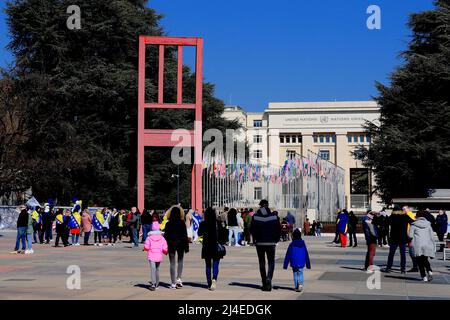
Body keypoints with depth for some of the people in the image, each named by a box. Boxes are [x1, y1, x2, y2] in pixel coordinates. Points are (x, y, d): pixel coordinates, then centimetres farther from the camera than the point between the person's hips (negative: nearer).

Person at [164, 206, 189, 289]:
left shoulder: (168, 224, -5)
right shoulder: (182, 223, -6)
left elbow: (166, 235, -3)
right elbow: (185, 235, -4)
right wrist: (186, 246, 3)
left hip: (171, 244, 0)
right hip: (180, 244, 0)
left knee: (172, 263, 5)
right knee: (180, 261, 17)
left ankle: (173, 283, 4)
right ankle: (179, 279, -1)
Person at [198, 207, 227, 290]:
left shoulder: (203, 224, -4)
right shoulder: (218, 223, -6)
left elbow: (199, 233, 6)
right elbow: (223, 233, -7)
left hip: (206, 247, 1)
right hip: (216, 246, -1)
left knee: (208, 265, 12)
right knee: (215, 264, 1)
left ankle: (209, 283, 14)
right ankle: (214, 279, -24)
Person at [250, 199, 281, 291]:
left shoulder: (255, 216, -4)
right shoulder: (274, 216, -4)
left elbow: (252, 229, -3)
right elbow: (279, 230, -1)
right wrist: (276, 239, 11)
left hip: (259, 243, 1)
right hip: (271, 243, -1)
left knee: (262, 263, 11)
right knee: (271, 262, 8)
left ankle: (264, 283, 12)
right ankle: (269, 279, -16)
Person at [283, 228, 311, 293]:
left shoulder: (292, 244, -5)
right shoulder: (303, 244, 2)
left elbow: (288, 255, -4)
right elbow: (306, 255, 8)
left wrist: (285, 265, 1)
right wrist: (308, 264, 15)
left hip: (294, 263, -1)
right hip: (301, 263, 1)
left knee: (295, 274, 10)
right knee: (300, 274, 6)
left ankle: (296, 287, 7)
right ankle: (300, 284, -18)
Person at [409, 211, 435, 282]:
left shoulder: (413, 225, 3)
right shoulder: (428, 224, 11)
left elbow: (410, 235, -5)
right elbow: (432, 236, 10)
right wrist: (433, 246, 16)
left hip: (418, 246, -3)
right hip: (427, 245, 3)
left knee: (420, 262, 5)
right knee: (425, 260, 18)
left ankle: (424, 276, -4)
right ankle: (429, 271, -6)